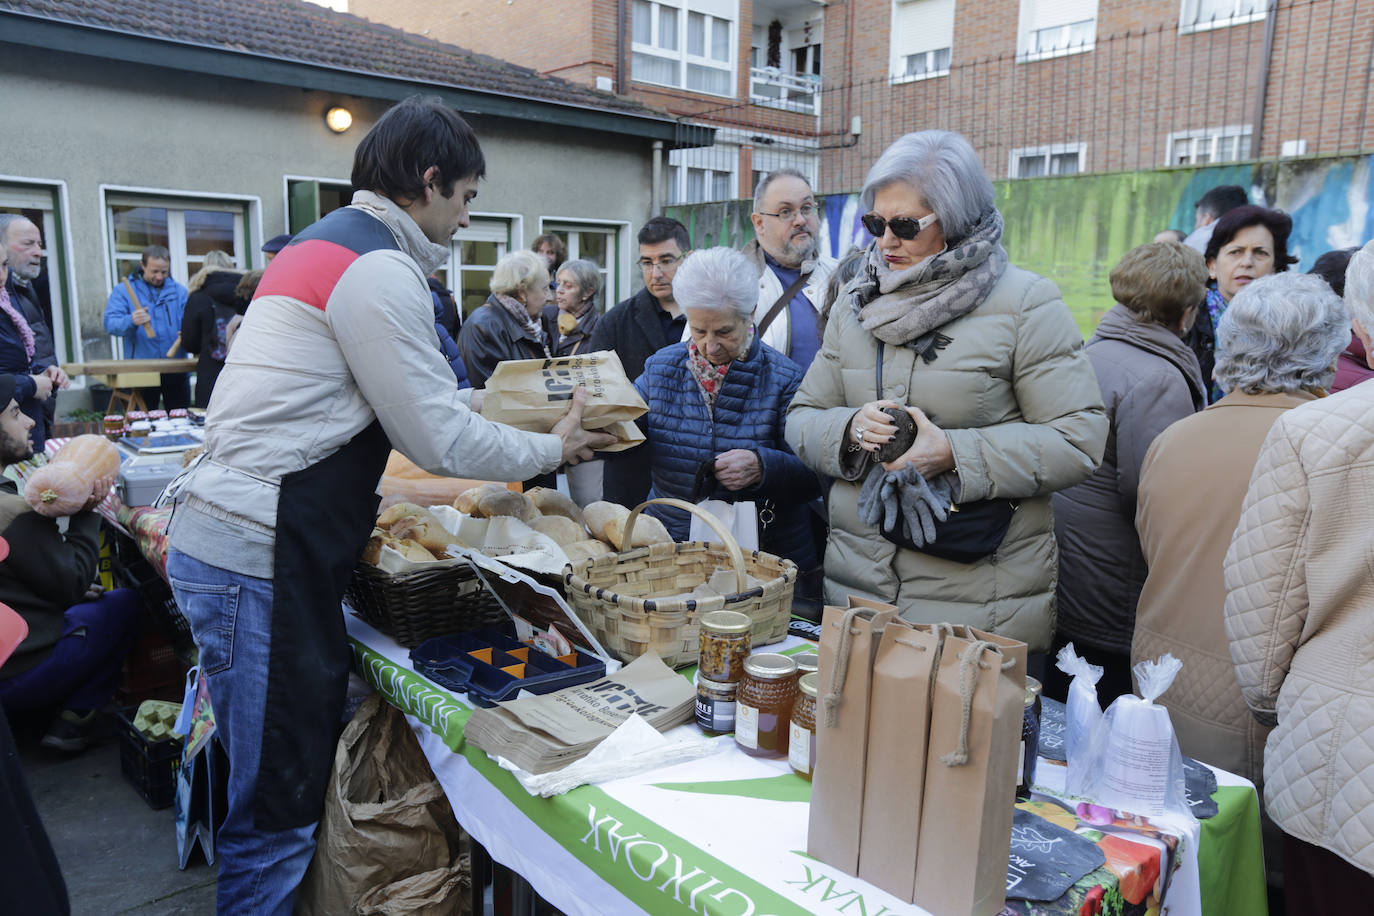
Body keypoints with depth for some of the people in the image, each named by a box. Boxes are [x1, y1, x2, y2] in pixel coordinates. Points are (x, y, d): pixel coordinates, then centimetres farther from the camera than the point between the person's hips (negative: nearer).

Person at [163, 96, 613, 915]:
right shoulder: (379, 270, -14)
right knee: (281, 811, 0)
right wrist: (553, 449, 1)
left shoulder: (327, 242, 19)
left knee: (282, 790, 19)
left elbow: (404, 395, 25)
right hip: (256, 560, -10)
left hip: (223, 535, 11)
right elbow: (440, 443, -13)